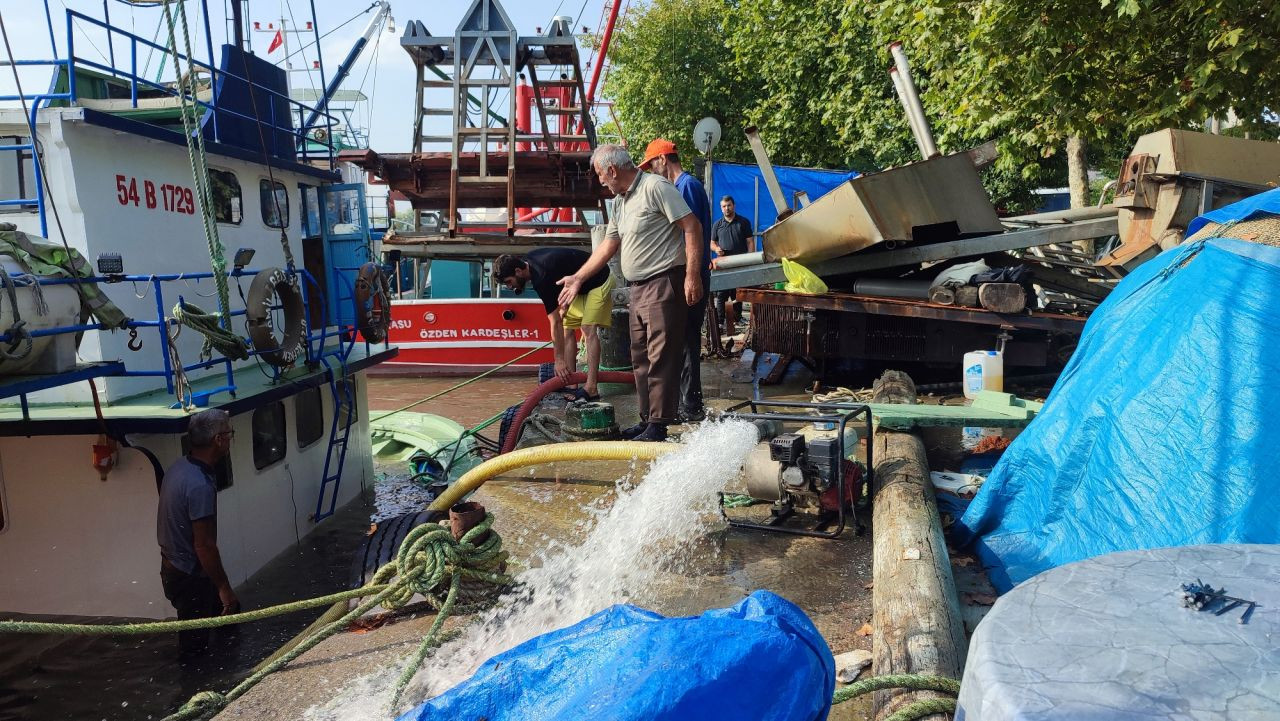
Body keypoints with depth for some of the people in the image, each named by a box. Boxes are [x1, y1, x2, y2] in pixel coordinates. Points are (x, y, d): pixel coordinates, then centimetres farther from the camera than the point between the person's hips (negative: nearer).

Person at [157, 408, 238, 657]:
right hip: (189, 576, -10)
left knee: (228, 609, 23)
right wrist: (224, 587, -17)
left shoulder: (180, 466, 1)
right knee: (195, 643, 6)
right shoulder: (200, 485, -30)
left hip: (174, 564, 10)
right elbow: (204, 545, -27)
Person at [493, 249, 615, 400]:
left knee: (588, 328, -22)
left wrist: (559, 359, -26)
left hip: (598, 282, -10)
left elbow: (555, 323, -30)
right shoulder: (527, 260, -6)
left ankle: (591, 388, -27)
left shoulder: (542, 278, -33)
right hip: (579, 285, 10)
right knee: (567, 329, 1)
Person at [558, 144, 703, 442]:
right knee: (641, 358, 13)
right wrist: (578, 278, 21)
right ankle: (646, 420, 22)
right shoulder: (619, 201, 17)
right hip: (639, 288, 10)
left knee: (660, 358, -8)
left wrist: (692, 276, -21)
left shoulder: (655, 187, -11)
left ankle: (658, 427, -3)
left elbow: (692, 227, -15)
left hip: (665, 283, -10)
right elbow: (609, 245, 23)